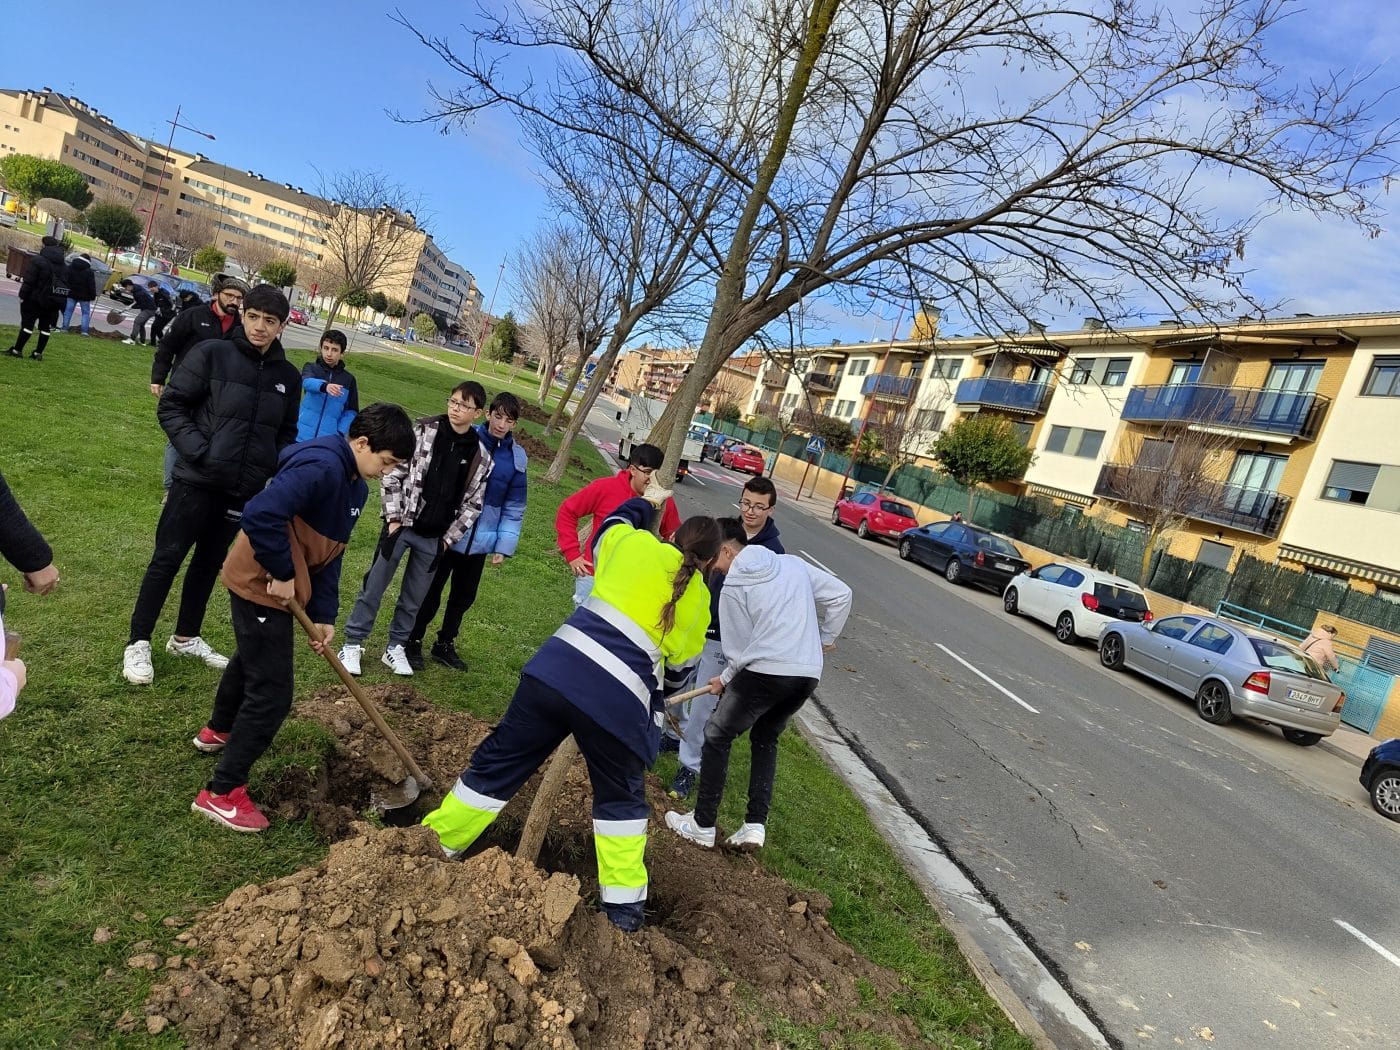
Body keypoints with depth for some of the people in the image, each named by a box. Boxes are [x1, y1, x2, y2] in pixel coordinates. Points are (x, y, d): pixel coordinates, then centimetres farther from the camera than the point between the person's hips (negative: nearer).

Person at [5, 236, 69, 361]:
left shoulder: (38, 260, -13)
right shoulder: (64, 266, 7)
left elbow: (28, 281, -13)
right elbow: (66, 284, 9)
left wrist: (22, 295, -5)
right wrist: (61, 301, 13)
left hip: (35, 299, -5)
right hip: (54, 302, 5)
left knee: (27, 324, 1)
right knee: (45, 327, 9)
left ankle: (17, 350, 5)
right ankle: (38, 353, 12)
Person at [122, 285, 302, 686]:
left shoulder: (288, 376, 3)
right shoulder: (212, 353, -9)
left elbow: (286, 433, 13)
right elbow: (170, 406, -6)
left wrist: (276, 471, -2)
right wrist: (197, 450, -17)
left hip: (244, 489, 4)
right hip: (196, 480, -4)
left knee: (210, 563, 16)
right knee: (168, 558, 3)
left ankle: (185, 637, 32)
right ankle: (138, 643, 16)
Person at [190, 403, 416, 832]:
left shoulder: (356, 486, 6)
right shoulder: (322, 466, -27)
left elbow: (329, 553, 9)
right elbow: (260, 515, -37)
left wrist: (324, 614, 4)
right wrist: (281, 573, -24)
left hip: (279, 584, 11)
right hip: (261, 584, -11)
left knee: (253, 659, 32)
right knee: (272, 693, -5)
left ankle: (217, 731, 58)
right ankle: (222, 792, 9)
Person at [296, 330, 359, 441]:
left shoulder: (348, 379, 5)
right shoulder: (311, 367, 2)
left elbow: (351, 411, 7)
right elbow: (307, 382, -21)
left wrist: (340, 432, -9)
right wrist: (324, 386, -43)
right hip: (302, 436, 0)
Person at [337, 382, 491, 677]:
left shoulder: (482, 456, -3)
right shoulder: (423, 431, -7)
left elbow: (473, 503, 3)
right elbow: (394, 473, -4)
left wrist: (448, 539, 0)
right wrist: (394, 519, -8)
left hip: (435, 538, 2)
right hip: (402, 526, -2)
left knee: (414, 597, 12)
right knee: (374, 586, 6)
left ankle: (395, 648, 29)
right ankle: (353, 644, 21)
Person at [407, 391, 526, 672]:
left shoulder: (517, 458, 0)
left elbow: (514, 508, 4)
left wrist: (504, 546, 1)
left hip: (480, 541, 4)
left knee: (464, 596, 17)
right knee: (431, 591, 9)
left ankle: (445, 644, 35)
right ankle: (413, 641, 27)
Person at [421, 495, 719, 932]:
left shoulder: (635, 542, 11)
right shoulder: (698, 600, 10)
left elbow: (608, 526, 35)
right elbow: (679, 666, 19)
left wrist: (645, 503, 51)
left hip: (557, 669, 2)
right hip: (620, 703, -1)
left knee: (497, 764, 18)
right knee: (622, 797, 21)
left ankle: (434, 843, 31)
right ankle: (623, 903, 25)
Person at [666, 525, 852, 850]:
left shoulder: (733, 587, 1)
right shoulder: (793, 563, 14)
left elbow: (739, 648, 3)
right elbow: (841, 595, 14)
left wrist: (724, 679, 20)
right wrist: (826, 638, 24)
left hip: (765, 672, -6)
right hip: (809, 674, 6)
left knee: (717, 737, 12)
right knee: (765, 740, 25)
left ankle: (703, 826, 16)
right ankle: (756, 824, 17)